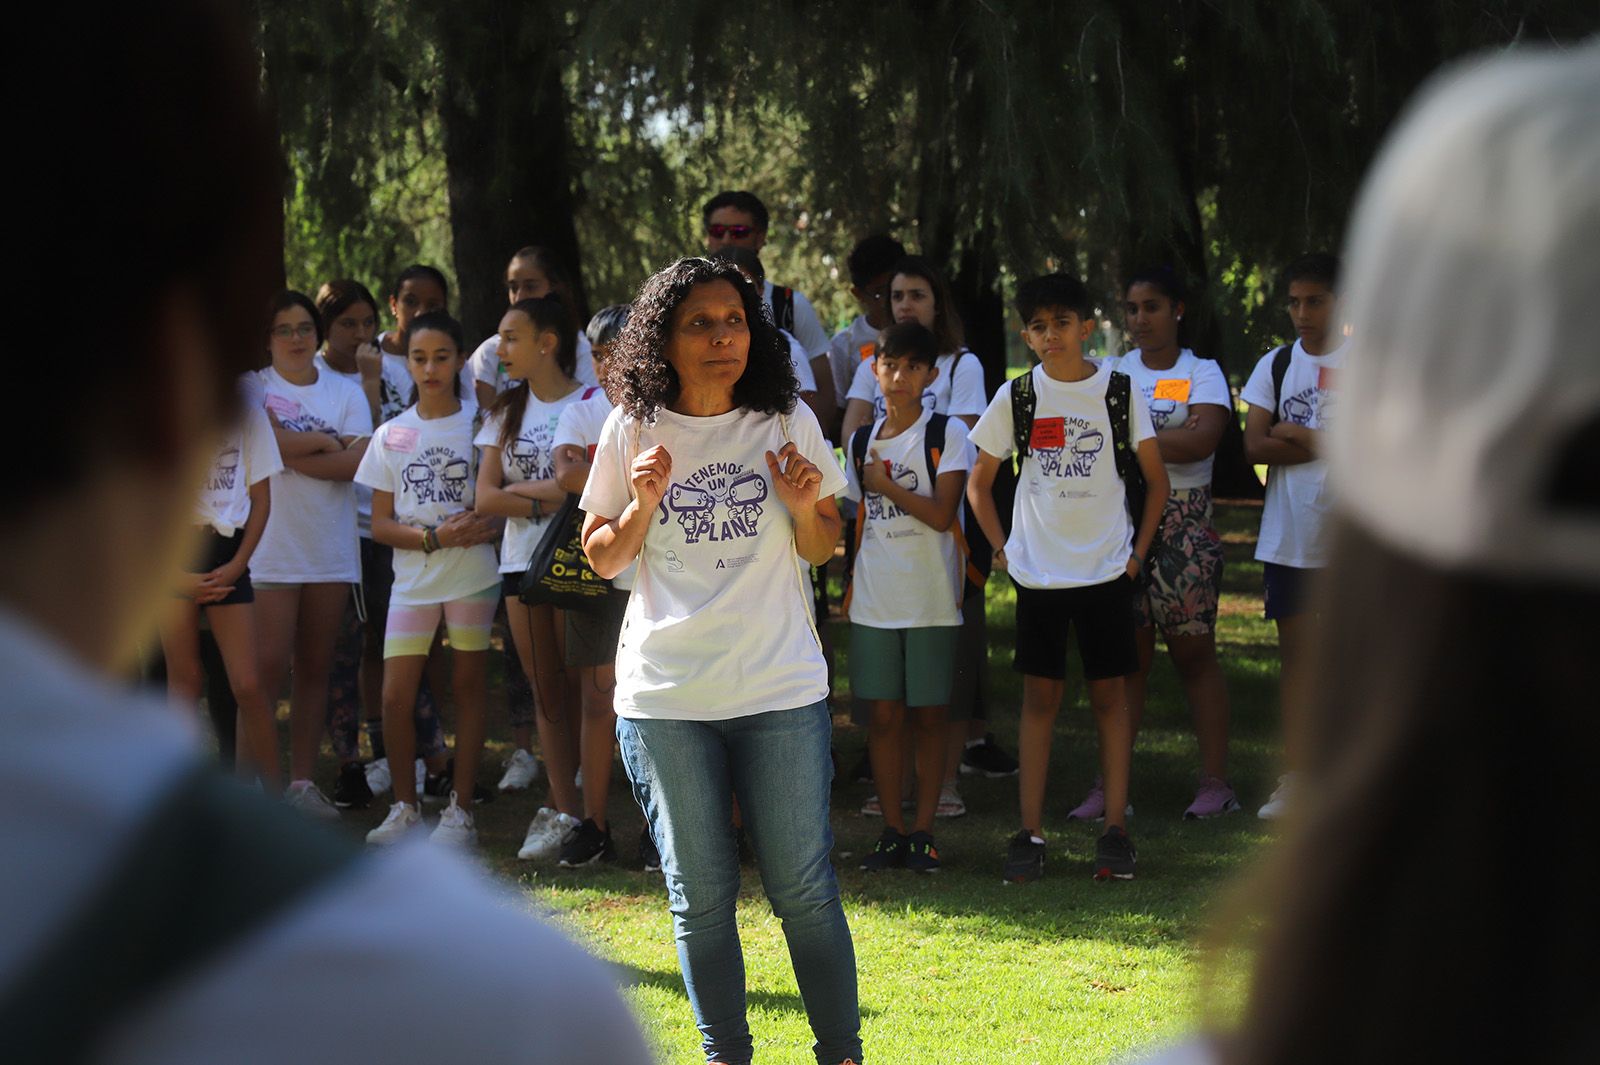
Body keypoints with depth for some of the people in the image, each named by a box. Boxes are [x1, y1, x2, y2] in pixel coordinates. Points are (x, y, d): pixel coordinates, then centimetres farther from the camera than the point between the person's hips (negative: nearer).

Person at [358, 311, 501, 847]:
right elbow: (381, 524, 5)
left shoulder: (479, 425, 0)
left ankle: (460, 810, 10)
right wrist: (434, 537, -12)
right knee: (395, 698, -4)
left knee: (468, 689, 3)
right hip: (413, 580, 2)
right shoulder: (391, 435, 6)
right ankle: (405, 806, 11)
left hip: (473, 576, -2)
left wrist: (487, 527, -19)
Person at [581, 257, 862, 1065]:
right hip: (664, 696, 1)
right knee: (699, 895, 7)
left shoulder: (786, 422, 1)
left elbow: (821, 550, 10)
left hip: (780, 690, 0)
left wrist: (805, 508, -11)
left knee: (803, 890, 1)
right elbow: (601, 559, 7)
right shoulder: (633, 432, 0)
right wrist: (642, 507, -11)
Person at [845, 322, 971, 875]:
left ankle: (923, 831, 8)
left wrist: (885, 483, -8)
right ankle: (892, 831, 12)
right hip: (874, 600, 4)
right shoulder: (861, 442, 11)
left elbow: (942, 514, -14)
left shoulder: (947, 433, -3)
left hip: (931, 598, -4)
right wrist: (847, 586, 14)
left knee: (930, 713, 2)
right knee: (884, 714, 5)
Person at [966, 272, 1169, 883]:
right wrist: (1002, 548, 4)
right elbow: (979, 483, 11)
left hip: (1106, 569, -1)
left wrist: (1138, 551, 1)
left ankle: (1116, 830, 5)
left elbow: (1156, 480, 7)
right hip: (1038, 573, 1)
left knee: (1110, 694, 1)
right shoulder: (1017, 397, 1)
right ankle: (1029, 834, 3)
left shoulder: (1120, 393, -1)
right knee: (1040, 696, 1)